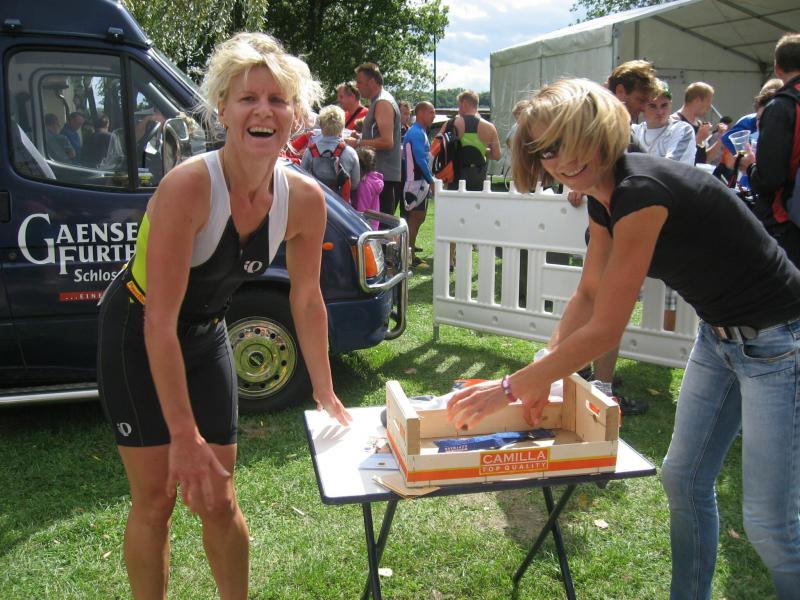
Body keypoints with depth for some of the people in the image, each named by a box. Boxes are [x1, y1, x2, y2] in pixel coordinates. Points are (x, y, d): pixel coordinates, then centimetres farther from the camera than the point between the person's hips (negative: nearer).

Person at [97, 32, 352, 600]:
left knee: (218, 499, 9)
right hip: (136, 336, -4)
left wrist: (325, 392, 5)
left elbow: (307, 300, -1)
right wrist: (184, 436, -28)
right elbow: (159, 323, -30)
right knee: (156, 497, 1)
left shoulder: (304, 199, -16)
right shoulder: (190, 186, -32)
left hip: (206, 335, 4)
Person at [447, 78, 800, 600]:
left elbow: (605, 330, -27)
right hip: (721, 336, 9)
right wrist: (544, 375, -1)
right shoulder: (604, 197, 0)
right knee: (684, 478, 17)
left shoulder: (641, 191, -29)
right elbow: (588, 296, 8)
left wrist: (511, 388, -19)